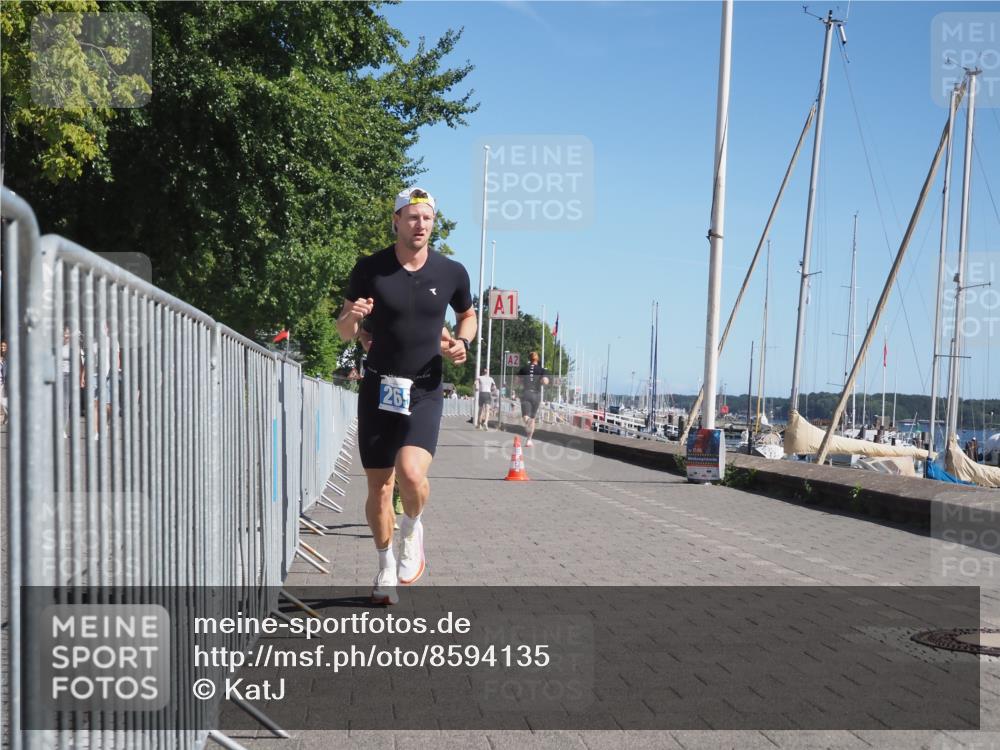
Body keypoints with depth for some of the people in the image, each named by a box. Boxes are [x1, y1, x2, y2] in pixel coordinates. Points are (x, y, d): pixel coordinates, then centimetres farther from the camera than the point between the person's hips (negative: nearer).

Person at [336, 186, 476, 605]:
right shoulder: (370, 269, -3)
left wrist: (462, 343, -2)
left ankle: (412, 530, 9)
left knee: (411, 473, -24)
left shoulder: (451, 273, 0)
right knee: (378, 487, 6)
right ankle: (386, 567, 28)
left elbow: (467, 315, 19)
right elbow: (344, 332, 5)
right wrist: (352, 317, -19)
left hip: (424, 391, -1)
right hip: (378, 388, 1)